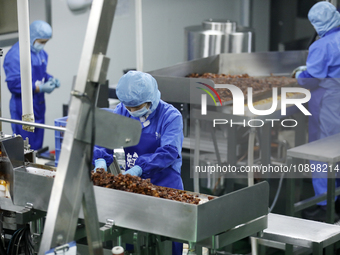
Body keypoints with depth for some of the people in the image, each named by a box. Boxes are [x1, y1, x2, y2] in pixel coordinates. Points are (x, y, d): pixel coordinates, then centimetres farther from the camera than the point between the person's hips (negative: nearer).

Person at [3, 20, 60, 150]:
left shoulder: (41, 53, 9)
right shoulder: (15, 54, -19)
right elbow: (14, 84, -22)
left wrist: (50, 79, 1)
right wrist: (40, 88, -24)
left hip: (39, 105, 9)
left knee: (37, 146, 15)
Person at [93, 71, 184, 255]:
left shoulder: (170, 116, -13)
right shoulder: (122, 111, 2)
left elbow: (169, 152, -24)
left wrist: (138, 168, -34)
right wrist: (101, 160, -25)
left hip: (164, 186, -4)